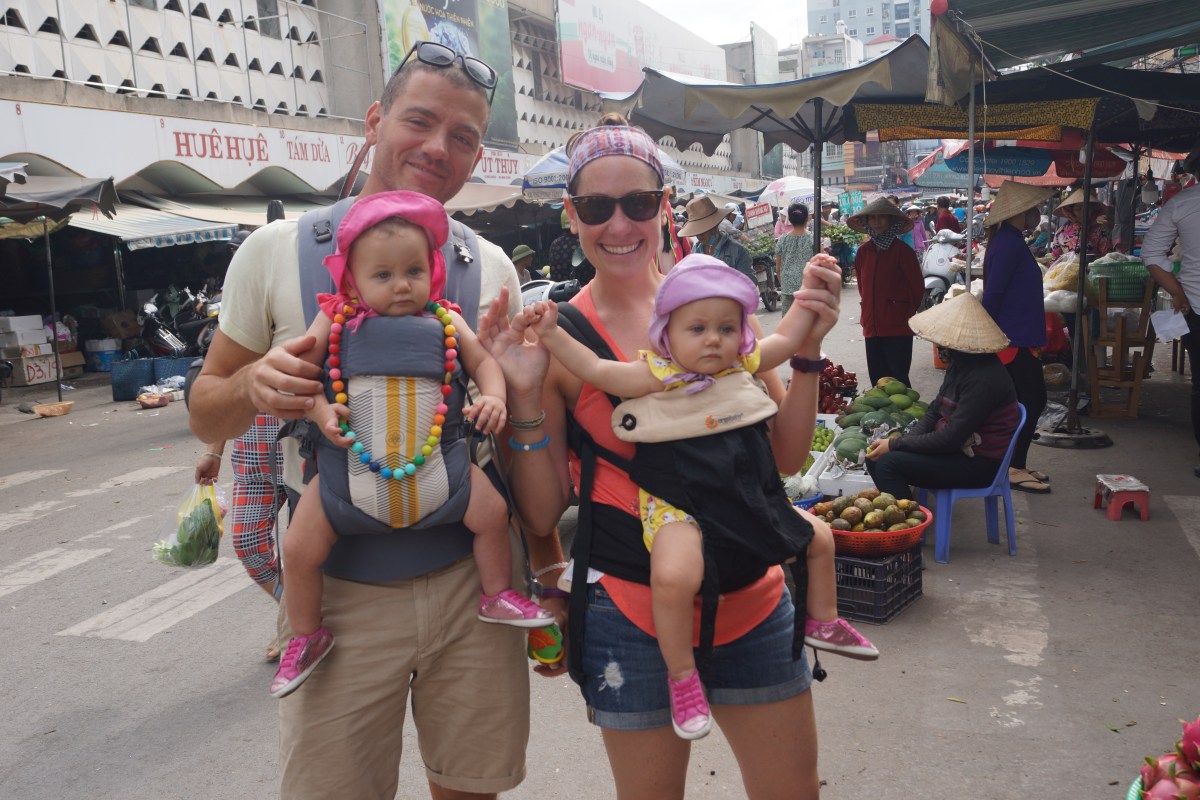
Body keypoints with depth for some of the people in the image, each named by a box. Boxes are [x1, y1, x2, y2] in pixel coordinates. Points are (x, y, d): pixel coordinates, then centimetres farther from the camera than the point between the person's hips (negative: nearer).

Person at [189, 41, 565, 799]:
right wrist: (254, 386, -20)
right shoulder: (278, 250, -3)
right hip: (338, 587, -1)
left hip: (472, 575, 2)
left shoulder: (492, 268, 2)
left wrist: (543, 550, 4)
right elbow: (207, 413, 3)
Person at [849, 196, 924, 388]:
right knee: (877, 381, 11)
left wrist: (907, 313, 6)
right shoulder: (863, 251, 7)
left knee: (898, 381, -3)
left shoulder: (902, 250, -7)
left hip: (898, 329, -5)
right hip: (872, 327, 5)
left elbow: (917, 286, 0)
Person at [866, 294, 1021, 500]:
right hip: (959, 448, 9)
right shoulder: (959, 366, 5)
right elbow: (934, 411, 11)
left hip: (979, 464, -9)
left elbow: (951, 438, -25)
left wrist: (895, 444, -18)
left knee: (889, 463, -22)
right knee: (875, 456, -1)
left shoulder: (983, 379, -25)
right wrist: (904, 440, -6)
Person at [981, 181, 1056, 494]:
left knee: (1029, 401, 14)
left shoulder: (1010, 241, 15)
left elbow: (994, 293, 20)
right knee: (1032, 401, -5)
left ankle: (1016, 464, 22)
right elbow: (992, 294, -23)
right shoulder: (1009, 244, -17)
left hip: (1018, 339, 10)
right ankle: (1015, 469, 3)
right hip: (1016, 340, -10)